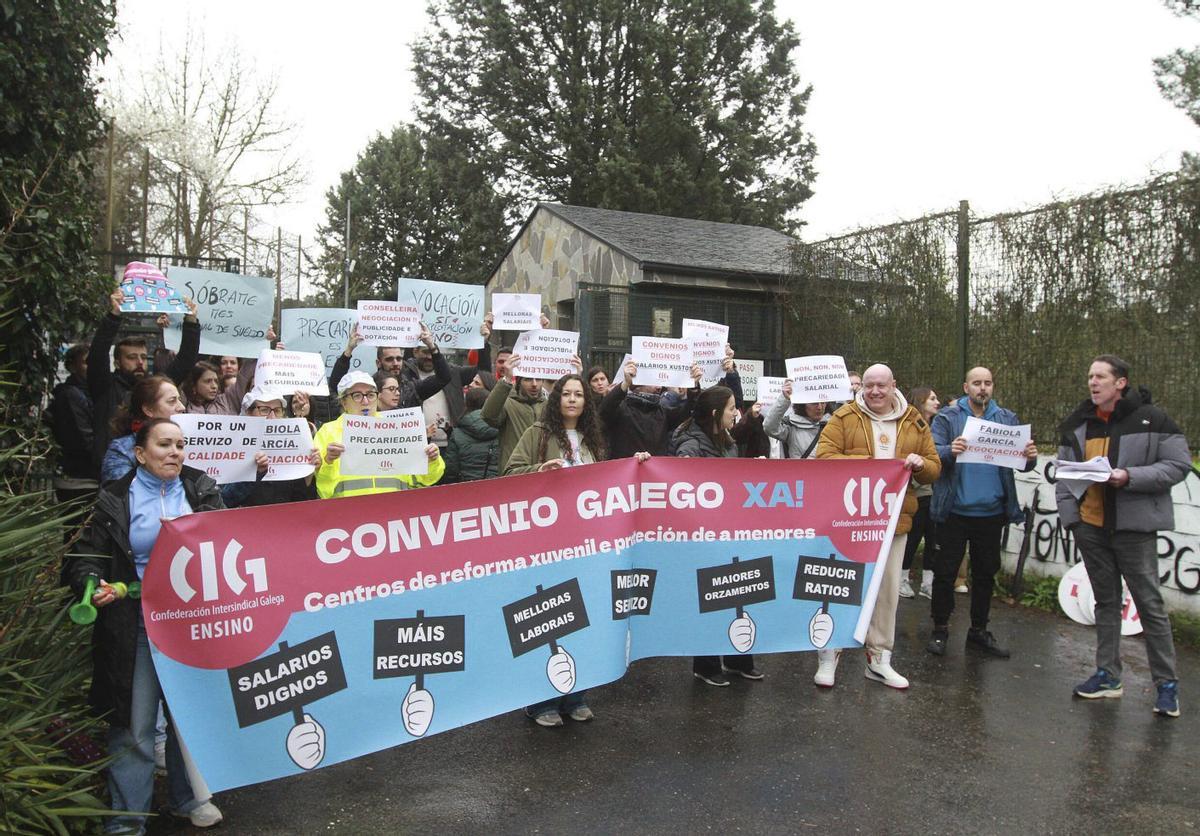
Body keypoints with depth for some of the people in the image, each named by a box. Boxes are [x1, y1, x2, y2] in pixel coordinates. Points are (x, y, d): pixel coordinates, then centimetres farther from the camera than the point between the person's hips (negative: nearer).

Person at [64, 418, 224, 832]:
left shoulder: (201, 490, 5)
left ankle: (187, 797, 33)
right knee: (134, 724, 2)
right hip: (137, 626, -2)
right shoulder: (115, 499, 1)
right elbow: (85, 557, -2)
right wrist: (92, 585, -22)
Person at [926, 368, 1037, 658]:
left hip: (992, 512, 4)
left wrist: (1030, 457, -18)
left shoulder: (1007, 419, 8)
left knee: (986, 573, 14)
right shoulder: (947, 417, -2)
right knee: (945, 571, 3)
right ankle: (940, 629, 17)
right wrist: (950, 450, -34)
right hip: (954, 511, -3)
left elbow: (1021, 462, 5)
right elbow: (933, 452, -13)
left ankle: (979, 630, 28)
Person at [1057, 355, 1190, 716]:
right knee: (1105, 601, 13)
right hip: (1090, 526, 5)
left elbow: (1178, 465, -10)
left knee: (1149, 604, 0)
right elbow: (1063, 473, 13)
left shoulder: (1151, 419, -8)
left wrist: (1129, 476, -22)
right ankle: (1108, 675, 22)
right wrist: (1069, 513, 2)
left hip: (1133, 526, -5)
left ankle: (1167, 683, 11)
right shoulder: (1077, 425, 8)